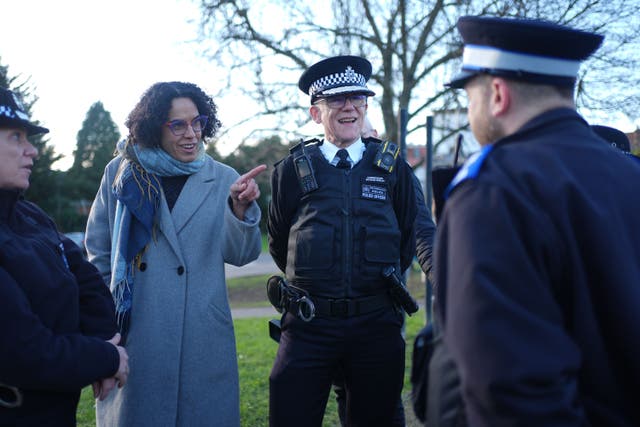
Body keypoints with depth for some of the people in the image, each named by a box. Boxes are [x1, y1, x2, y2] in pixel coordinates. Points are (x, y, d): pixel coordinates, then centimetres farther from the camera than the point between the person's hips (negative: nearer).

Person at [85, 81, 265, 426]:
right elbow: (98, 250, 12)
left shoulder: (223, 179, 2)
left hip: (202, 338, 0)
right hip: (133, 333, 0)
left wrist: (240, 208, -20)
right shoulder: (121, 172, 3)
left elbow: (241, 254, -3)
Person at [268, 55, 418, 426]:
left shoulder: (394, 169, 4)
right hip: (309, 326, -1)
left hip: (377, 326, 1)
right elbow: (278, 242, 13)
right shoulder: (293, 169, 2)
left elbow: (407, 241, 16)